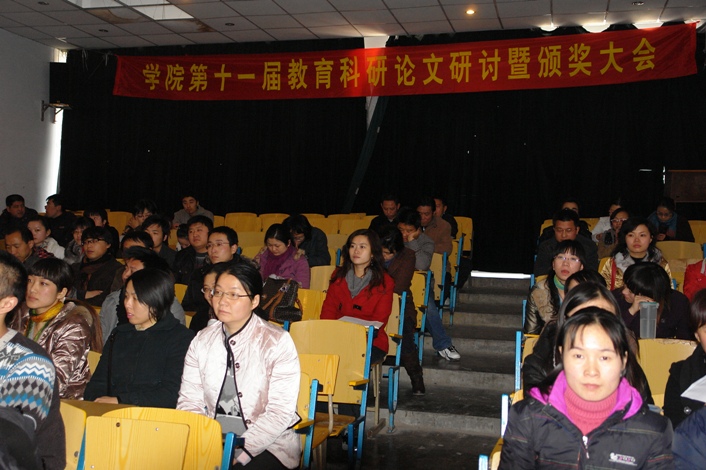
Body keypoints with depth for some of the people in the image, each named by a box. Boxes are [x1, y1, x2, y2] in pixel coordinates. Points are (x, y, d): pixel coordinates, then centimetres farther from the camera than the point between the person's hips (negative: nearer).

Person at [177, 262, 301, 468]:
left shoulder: (277, 342, -8)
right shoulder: (202, 340, 7)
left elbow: (281, 412, -13)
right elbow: (190, 402, 4)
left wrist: (238, 453, -22)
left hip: (267, 445, -4)